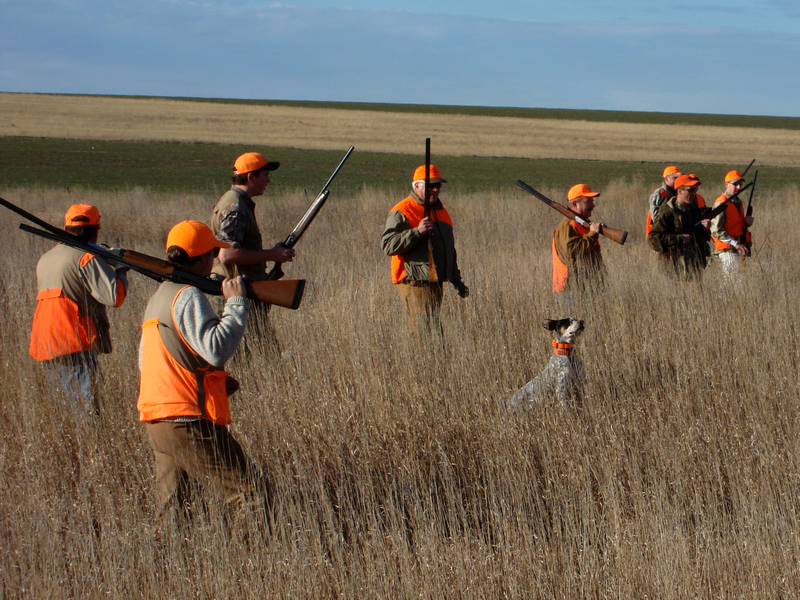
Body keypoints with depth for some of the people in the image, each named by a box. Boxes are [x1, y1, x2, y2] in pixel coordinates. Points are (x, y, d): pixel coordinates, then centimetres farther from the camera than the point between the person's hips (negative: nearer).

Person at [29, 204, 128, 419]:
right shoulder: (87, 258, -9)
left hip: (47, 345, 8)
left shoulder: (45, 259, 17)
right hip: (75, 346, -8)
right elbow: (115, 296, -18)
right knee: (86, 410, -11)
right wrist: (121, 272, 3)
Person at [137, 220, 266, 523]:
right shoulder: (188, 296, -10)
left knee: (173, 512, 11)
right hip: (189, 420, -9)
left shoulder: (159, 297, 20)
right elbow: (216, 348, -25)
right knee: (247, 497, -8)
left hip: (155, 418, 10)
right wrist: (236, 303, -14)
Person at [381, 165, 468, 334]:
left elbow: (449, 249, 31)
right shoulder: (402, 212, -7)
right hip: (414, 282, -8)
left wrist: (457, 281, 29)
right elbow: (388, 245, -18)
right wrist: (416, 232, -27)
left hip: (435, 282, 8)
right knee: (426, 331, -15)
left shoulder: (441, 211, 21)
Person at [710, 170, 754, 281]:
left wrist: (747, 222, 4)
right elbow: (716, 231, -20)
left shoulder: (738, 202, 14)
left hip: (740, 250, 9)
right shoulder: (721, 204, -14)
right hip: (728, 250, -9)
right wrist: (736, 244, -23)